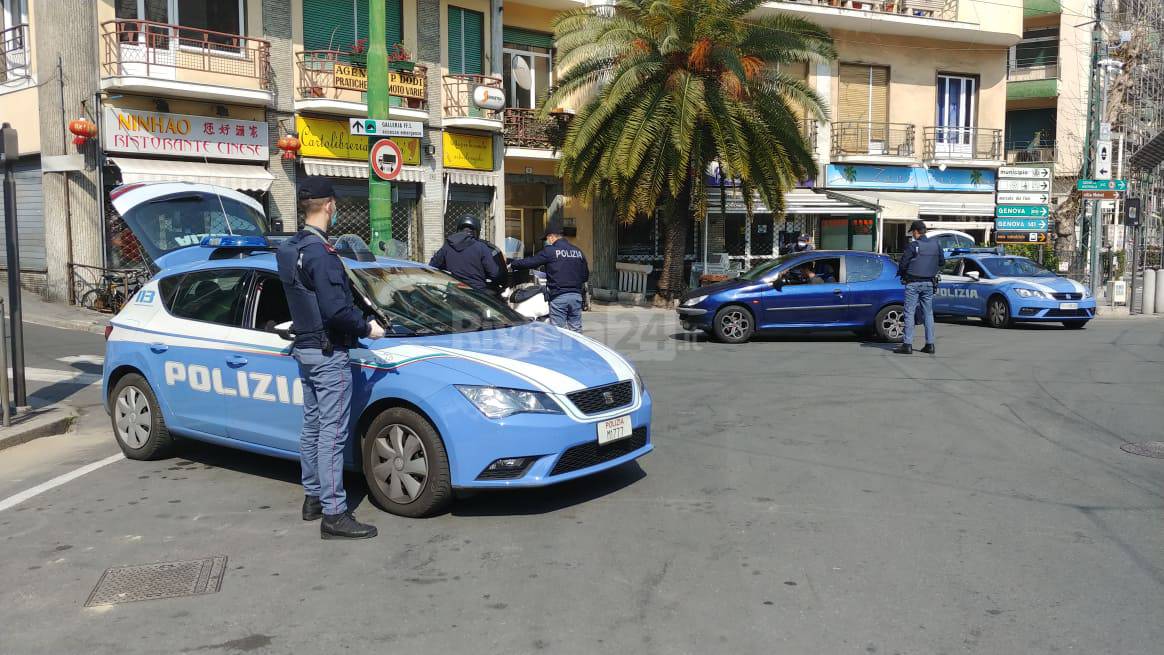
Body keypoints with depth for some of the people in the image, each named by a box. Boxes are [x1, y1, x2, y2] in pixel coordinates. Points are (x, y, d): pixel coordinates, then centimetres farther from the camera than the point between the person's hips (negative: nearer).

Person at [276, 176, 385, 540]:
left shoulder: (290, 250, 10)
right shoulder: (320, 253, -20)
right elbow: (336, 310, -25)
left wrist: (357, 318, 16)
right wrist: (366, 327, -10)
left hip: (305, 349, 10)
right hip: (328, 353, -10)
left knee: (312, 426, 17)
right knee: (332, 433, -8)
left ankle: (314, 498, 28)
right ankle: (334, 515, -6)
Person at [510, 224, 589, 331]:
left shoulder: (550, 251, -6)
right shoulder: (578, 251, 11)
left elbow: (530, 262, -5)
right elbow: (586, 275, 14)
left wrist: (512, 264, 9)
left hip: (558, 297, -5)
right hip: (576, 295, 5)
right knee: (576, 329, 10)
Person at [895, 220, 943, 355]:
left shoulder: (912, 246, -13)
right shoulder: (936, 245, 5)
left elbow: (903, 264, -12)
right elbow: (942, 262, 14)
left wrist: (902, 274, 6)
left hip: (913, 283, -5)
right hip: (929, 283, 5)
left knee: (909, 313, -2)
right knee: (928, 313, 11)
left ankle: (907, 344, -4)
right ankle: (930, 344, 11)